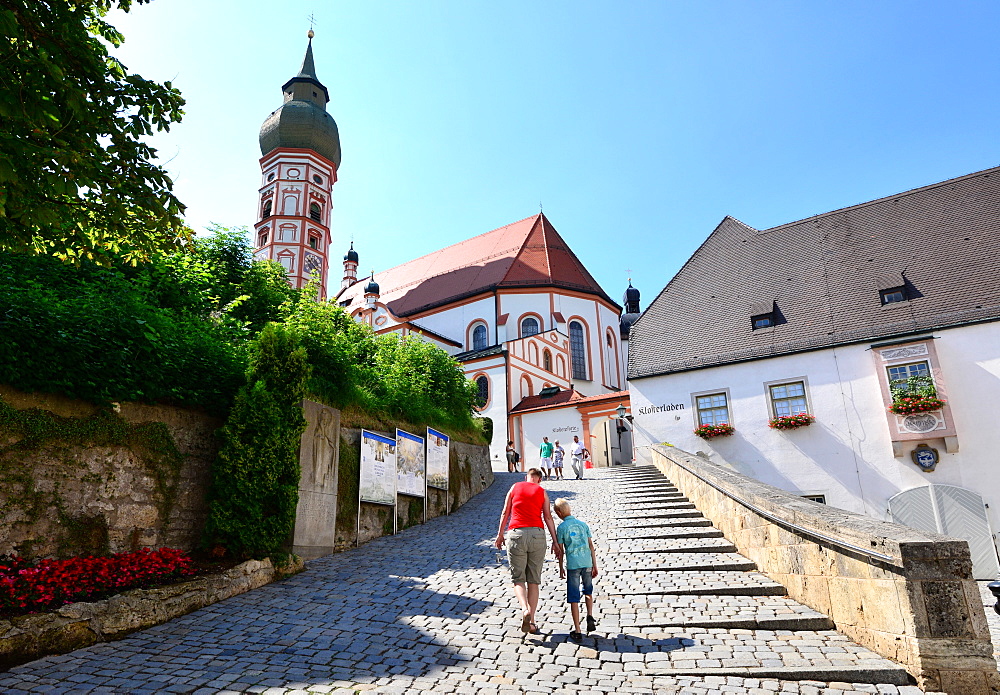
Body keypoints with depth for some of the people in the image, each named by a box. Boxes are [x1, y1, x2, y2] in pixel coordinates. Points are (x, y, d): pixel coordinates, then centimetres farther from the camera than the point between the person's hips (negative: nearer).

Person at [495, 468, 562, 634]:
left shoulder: (515, 487, 12)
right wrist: (555, 542, 4)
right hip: (537, 534, 1)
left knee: (518, 578, 5)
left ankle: (525, 609, -19)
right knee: (534, 580, 9)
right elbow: (548, 517, 4)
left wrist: (500, 535, 18)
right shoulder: (542, 491, 11)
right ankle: (531, 621, 8)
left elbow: (505, 513, 11)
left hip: (516, 534, -1)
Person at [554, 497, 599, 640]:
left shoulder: (562, 527, -2)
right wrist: (595, 566, 12)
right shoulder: (583, 524, 8)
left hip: (572, 564, -3)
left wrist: (561, 568, 12)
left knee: (574, 598, 3)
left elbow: (560, 550, 1)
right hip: (587, 563, 4)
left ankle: (577, 631, 5)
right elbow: (591, 546, 7)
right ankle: (590, 616, 10)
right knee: (588, 591, 26)